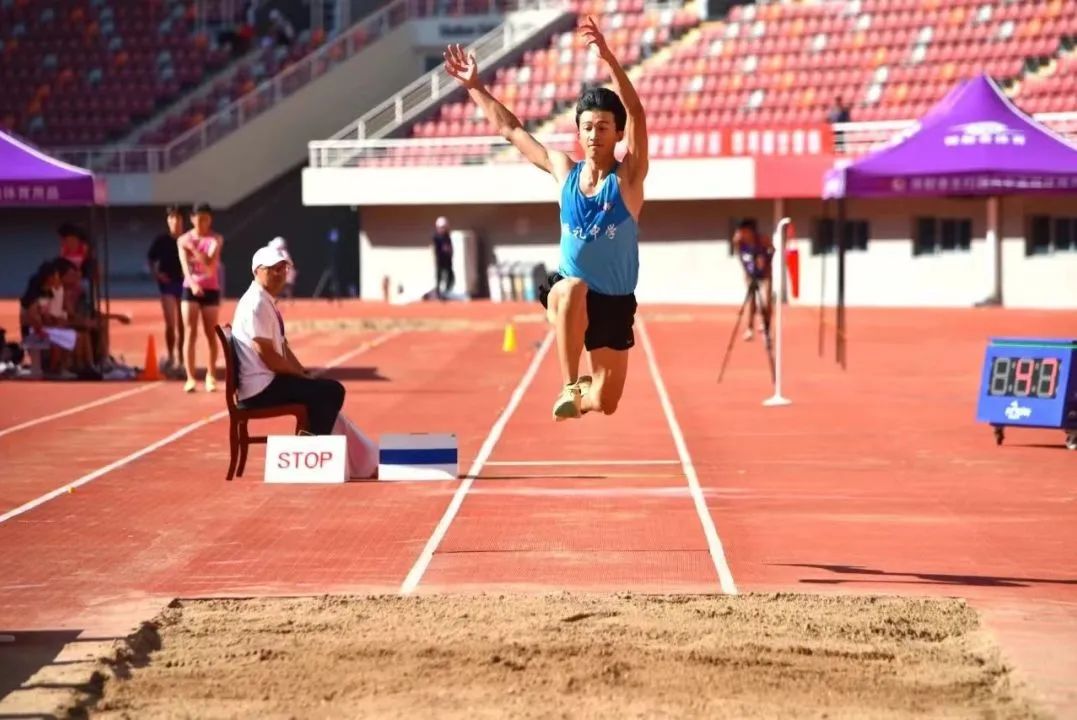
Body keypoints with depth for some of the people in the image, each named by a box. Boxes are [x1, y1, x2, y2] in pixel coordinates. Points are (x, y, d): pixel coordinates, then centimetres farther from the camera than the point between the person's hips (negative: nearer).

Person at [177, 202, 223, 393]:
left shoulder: (215, 239, -2)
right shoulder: (183, 240, 0)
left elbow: (210, 265, -16)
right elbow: (185, 265, -13)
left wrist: (194, 248, -24)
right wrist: (193, 284, -31)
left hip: (210, 289, 0)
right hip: (190, 289, 0)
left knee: (211, 334, 6)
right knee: (190, 334, -8)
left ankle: (211, 375, 22)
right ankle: (190, 378, -11)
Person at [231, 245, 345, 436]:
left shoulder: (268, 302, 13)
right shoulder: (256, 304, -17)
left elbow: (282, 347, 17)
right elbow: (270, 358, -20)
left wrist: (304, 374, 5)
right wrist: (303, 376, -10)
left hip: (267, 382, 10)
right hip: (262, 387, -10)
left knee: (324, 389, 17)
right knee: (331, 391, -13)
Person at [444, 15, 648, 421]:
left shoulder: (628, 176, -11)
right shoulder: (564, 171, -1)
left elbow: (636, 114, -27)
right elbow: (510, 129, 9)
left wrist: (608, 59, -39)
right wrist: (474, 86, 7)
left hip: (614, 302, 0)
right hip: (567, 290, 1)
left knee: (605, 404, 7)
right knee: (574, 289, -39)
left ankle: (582, 391, 44)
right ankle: (570, 386, -33)